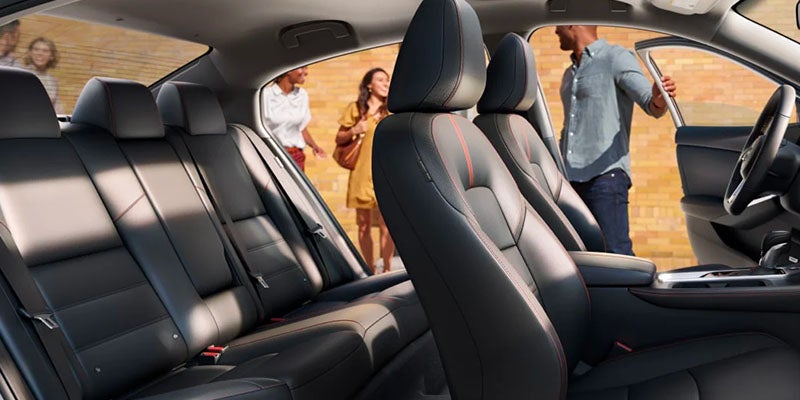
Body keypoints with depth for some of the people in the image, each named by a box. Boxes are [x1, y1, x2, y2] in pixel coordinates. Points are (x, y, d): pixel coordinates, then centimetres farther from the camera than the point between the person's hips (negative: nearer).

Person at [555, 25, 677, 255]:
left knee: (616, 254, -16)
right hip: (570, 180, 7)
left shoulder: (616, 58, 2)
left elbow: (650, 104, -10)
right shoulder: (570, 74, 25)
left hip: (605, 175, -7)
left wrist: (659, 100, -34)